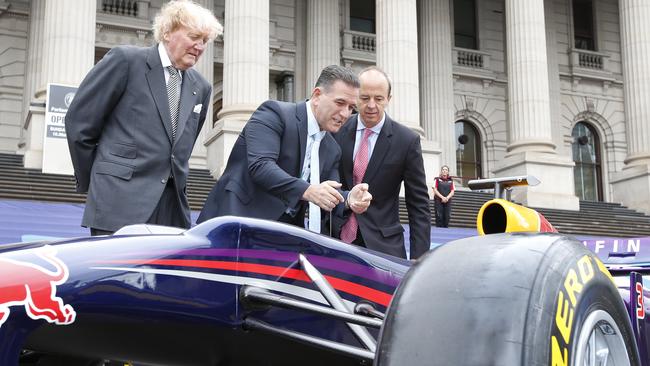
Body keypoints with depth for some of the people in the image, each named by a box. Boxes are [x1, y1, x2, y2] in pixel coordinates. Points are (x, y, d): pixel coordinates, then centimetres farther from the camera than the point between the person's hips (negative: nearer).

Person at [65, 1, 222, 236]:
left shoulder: (201, 88, 14)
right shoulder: (125, 60, -2)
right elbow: (79, 121, 0)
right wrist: (91, 182, 6)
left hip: (172, 208, 5)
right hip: (121, 202, -5)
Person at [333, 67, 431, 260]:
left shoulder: (407, 140, -5)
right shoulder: (337, 131, 1)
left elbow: (419, 205, -2)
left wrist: (418, 259, -7)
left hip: (382, 245, -2)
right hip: (336, 238, 2)